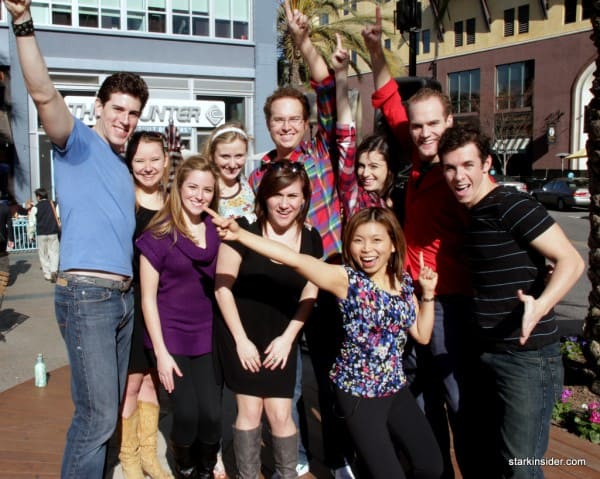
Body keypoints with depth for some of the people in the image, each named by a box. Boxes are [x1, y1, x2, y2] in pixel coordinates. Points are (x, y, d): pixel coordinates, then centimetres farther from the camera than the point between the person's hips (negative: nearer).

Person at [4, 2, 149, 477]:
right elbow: (44, 94, -21)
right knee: (98, 416, -8)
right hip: (86, 294, -8)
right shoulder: (79, 142, -2)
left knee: (107, 411, 15)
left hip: (123, 295, 8)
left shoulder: (123, 167, 20)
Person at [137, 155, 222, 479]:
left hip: (207, 336, 3)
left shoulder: (216, 232, 4)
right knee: (187, 414, -9)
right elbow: (148, 297, -6)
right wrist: (161, 351, -10)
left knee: (212, 414, -6)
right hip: (171, 335, -3)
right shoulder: (158, 234, -7)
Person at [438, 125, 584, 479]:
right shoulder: (471, 212, 10)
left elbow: (571, 261, -22)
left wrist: (540, 306, -38)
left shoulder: (510, 205, -16)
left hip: (527, 356, -9)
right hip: (487, 353, 9)